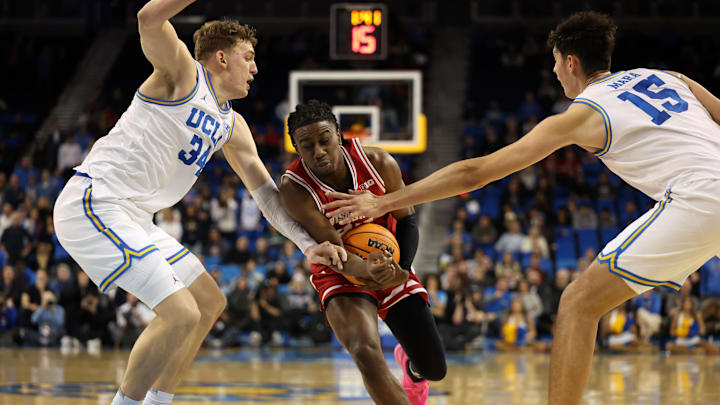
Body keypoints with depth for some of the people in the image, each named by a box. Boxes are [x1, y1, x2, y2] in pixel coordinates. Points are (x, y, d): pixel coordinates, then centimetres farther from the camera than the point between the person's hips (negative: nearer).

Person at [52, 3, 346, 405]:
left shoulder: (232, 127, 18)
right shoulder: (183, 73, -6)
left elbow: (266, 192, 19)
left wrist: (309, 243, 8)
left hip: (132, 219, 10)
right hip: (93, 204, -10)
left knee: (210, 302, 19)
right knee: (182, 314, -19)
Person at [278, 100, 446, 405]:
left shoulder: (378, 163, -18)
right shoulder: (294, 189, -26)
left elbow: (406, 219, -4)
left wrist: (403, 269, -21)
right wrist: (364, 270, -51)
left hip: (390, 268, 3)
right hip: (341, 276, -3)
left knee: (434, 369, 7)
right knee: (366, 353, -33)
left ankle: (410, 364, 48)